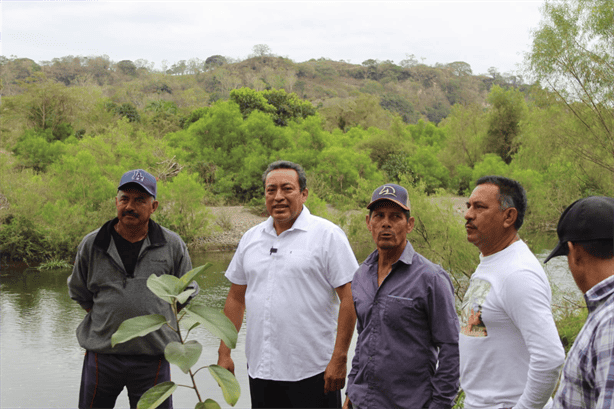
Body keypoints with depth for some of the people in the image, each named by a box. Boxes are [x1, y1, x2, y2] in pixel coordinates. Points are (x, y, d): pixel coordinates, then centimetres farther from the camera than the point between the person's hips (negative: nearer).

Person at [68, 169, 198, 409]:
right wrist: (109, 319, 11)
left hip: (153, 358, -1)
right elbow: (79, 293, 16)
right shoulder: (91, 245, 3)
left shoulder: (173, 246, 1)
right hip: (102, 354, 1)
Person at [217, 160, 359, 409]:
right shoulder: (250, 238, 11)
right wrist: (224, 353, 10)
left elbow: (349, 298, -9)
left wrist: (339, 359, -14)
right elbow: (236, 298, 16)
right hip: (260, 370, 5)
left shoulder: (327, 235, -5)